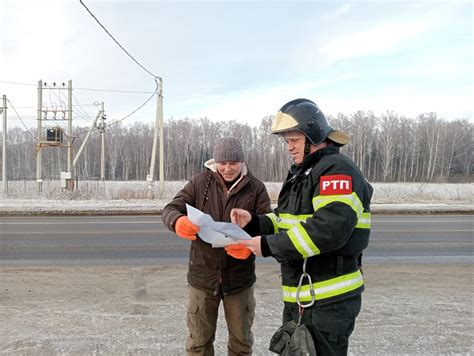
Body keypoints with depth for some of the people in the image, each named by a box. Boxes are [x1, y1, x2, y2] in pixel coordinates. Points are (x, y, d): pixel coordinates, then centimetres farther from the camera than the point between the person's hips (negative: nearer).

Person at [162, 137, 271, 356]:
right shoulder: (199, 183, -4)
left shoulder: (256, 188, -5)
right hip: (203, 275, 0)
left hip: (240, 276, 0)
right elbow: (169, 210, -6)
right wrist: (178, 222, -31)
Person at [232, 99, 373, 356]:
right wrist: (253, 222, -1)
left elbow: (328, 231, -30)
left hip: (329, 302, -9)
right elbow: (287, 220, 18)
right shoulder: (302, 173, 15)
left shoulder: (337, 170, -16)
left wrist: (269, 246, -24)